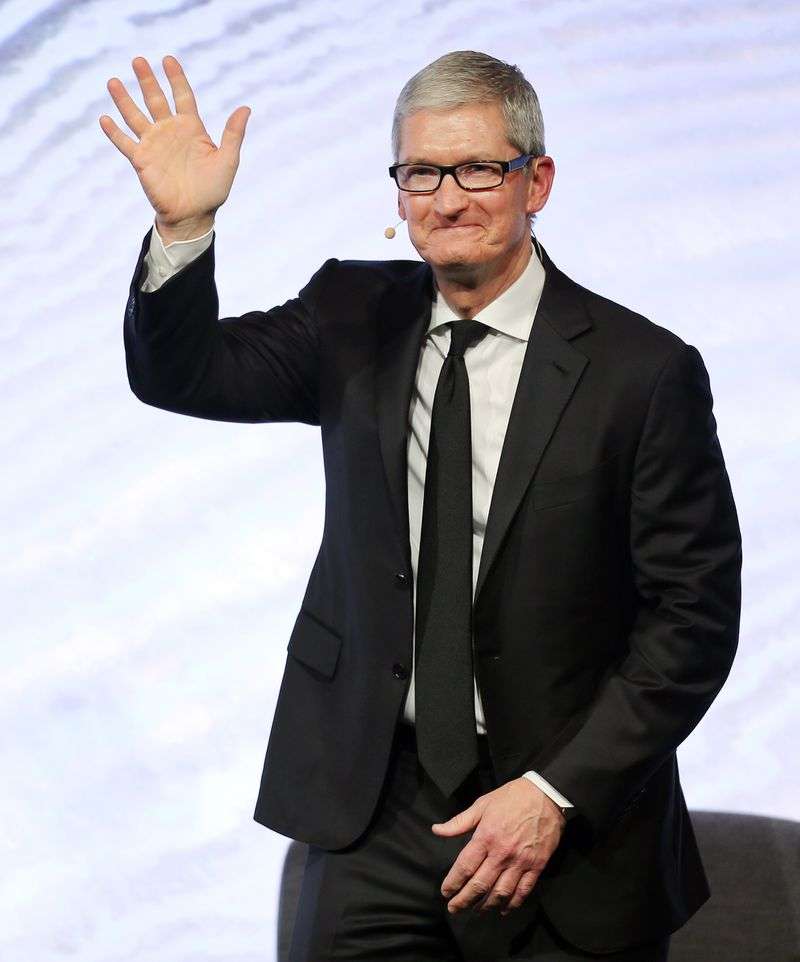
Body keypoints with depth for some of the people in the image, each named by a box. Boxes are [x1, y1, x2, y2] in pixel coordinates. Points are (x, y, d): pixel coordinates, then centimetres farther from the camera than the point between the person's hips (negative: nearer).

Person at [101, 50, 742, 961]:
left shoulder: (644, 371, -10)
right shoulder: (353, 319, 4)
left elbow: (695, 619, -10)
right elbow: (181, 374, -3)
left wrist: (556, 794, -15)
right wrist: (183, 225, -20)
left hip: (570, 825, -2)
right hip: (375, 812, 3)